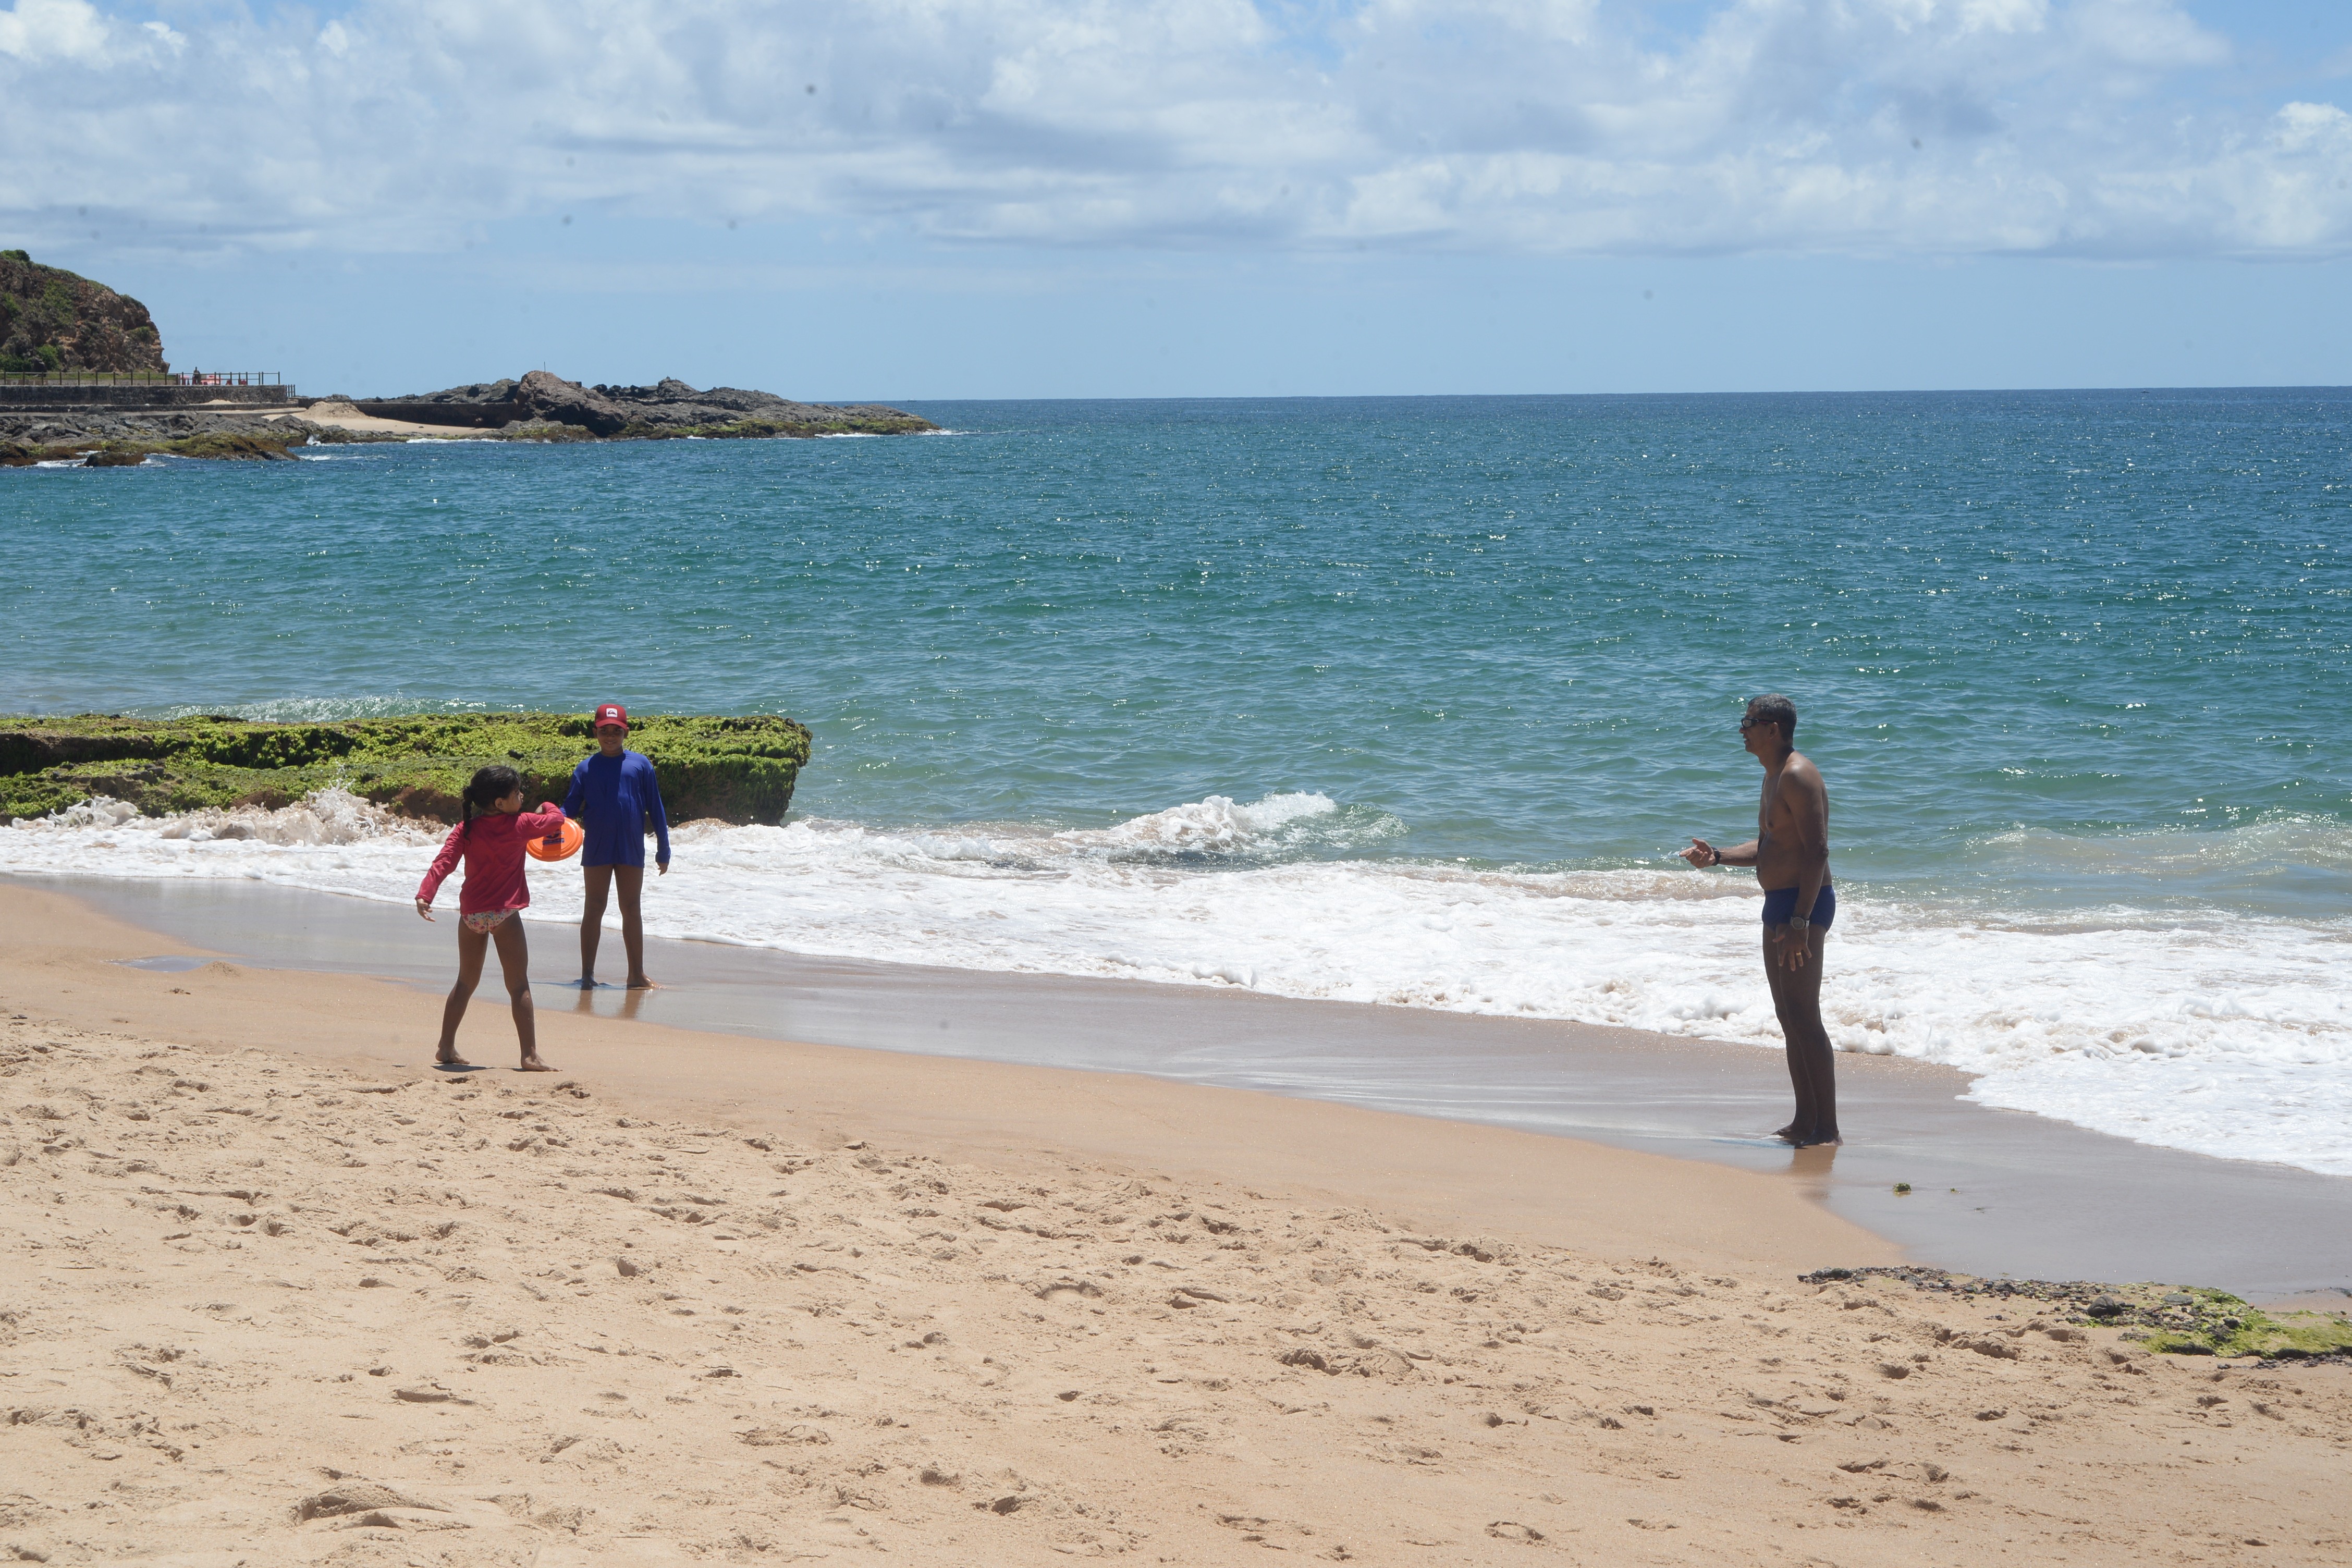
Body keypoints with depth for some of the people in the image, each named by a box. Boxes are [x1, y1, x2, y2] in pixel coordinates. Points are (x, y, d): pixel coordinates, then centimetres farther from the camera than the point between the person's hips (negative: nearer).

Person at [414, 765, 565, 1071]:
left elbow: (444, 862, -10)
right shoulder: (520, 825, -5)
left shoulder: (466, 830, 2)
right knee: (519, 986, -2)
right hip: (504, 914, -4)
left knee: (466, 982, 18)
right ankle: (530, 1055, -8)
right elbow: (557, 820, 9)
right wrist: (547, 807, 31)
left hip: (471, 915, 4)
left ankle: (446, 1048, 20)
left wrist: (425, 894, -16)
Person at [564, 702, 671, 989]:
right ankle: (587, 974, 10)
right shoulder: (586, 768, 2)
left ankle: (637, 974, 14)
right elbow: (571, 807, 2)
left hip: (632, 851, 1)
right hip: (597, 851, -1)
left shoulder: (640, 765, 2)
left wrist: (663, 849, 4)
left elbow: (655, 808, 4)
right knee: (594, 909, 5)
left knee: (631, 910, 8)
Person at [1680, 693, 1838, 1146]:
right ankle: (1805, 1122, 16)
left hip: (1804, 904, -11)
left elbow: (1817, 851, -23)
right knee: (1788, 1016, 12)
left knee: (1804, 1017, -11)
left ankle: (1827, 1126, -9)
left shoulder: (1798, 776, -16)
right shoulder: (1774, 777, 18)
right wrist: (1717, 857, 13)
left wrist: (1800, 921, -27)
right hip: (1779, 904, 11)